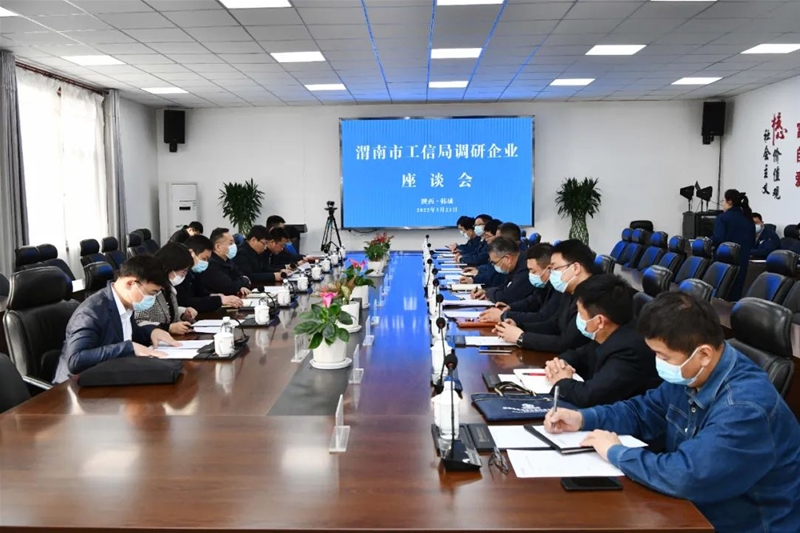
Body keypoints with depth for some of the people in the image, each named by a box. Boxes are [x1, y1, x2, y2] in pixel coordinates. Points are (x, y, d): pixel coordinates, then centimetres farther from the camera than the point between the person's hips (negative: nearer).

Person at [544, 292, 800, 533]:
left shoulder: (745, 407, -30)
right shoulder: (689, 376, -3)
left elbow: (684, 476, -38)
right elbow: (641, 412, 11)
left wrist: (616, 453, -23)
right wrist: (582, 418, -3)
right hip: (695, 509, 7)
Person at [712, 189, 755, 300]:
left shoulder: (722, 217, -8)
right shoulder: (748, 219, 10)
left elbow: (718, 239, -18)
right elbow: (753, 242, 16)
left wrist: (707, 242, -1)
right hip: (742, 261, 5)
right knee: (736, 292, 8)